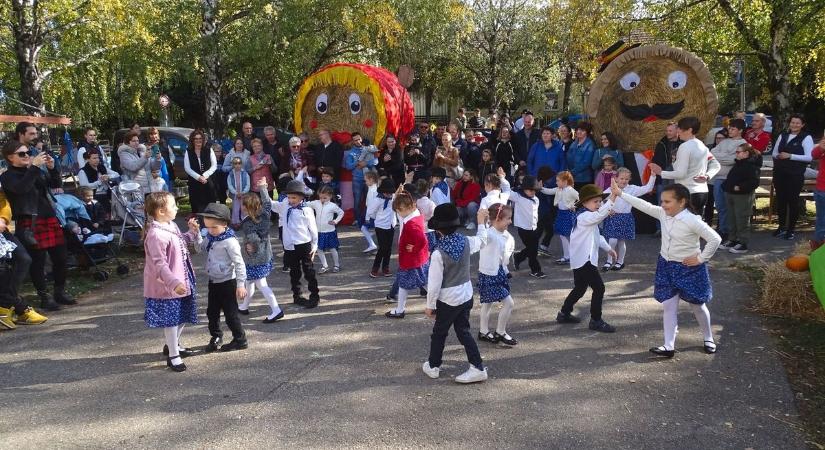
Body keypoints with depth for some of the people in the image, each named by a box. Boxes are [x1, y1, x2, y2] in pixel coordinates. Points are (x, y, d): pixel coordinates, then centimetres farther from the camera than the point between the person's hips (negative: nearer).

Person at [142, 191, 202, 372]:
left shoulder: (172, 226, 4)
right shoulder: (156, 235, -26)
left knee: (183, 316, 21)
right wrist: (174, 283, -38)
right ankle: (173, 356, 16)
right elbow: (159, 264, -30)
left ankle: (173, 344, 42)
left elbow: (182, 243, 23)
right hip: (167, 287, -9)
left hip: (181, 281, 10)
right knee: (171, 320, 2)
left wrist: (192, 232, 7)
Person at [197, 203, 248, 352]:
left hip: (227, 283, -8)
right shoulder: (210, 238, 2)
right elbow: (201, 248, 16)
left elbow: (239, 264, -21)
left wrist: (240, 284, -21)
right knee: (212, 312, 18)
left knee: (230, 313, 2)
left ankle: (240, 340, 17)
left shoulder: (230, 241, -22)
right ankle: (216, 337, 35)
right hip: (213, 282, 8)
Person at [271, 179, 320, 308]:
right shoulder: (284, 206, 2)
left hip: (304, 245, -4)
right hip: (289, 246, 4)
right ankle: (296, 296, 31)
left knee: (309, 272, 6)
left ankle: (314, 296, 18)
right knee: (294, 273, 17)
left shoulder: (306, 210, -11)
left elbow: (313, 228, -5)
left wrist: (314, 245, -3)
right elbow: (271, 205, 16)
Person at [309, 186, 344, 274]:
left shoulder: (332, 206, -10)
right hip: (319, 231, 3)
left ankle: (336, 265, 24)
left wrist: (336, 221, -7)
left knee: (332, 249, 8)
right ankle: (324, 266, 19)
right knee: (319, 249, 6)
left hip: (330, 231, -3)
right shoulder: (315, 203, -2)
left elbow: (341, 212, 1)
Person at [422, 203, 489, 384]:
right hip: (466, 296, 5)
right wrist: (481, 222, 31)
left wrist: (430, 305, -7)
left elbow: (434, 283, -19)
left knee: (439, 333, 15)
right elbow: (481, 241, 16)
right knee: (463, 331, 17)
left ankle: (433, 366, 32)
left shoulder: (438, 253, -25)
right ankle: (478, 368, 16)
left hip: (448, 300, -5)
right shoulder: (466, 242, -9)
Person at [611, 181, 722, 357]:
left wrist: (701, 259, -17)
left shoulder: (692, 221, -24)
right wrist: (620, 194, 0)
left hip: (689, 268, -6)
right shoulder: (663, 214, -4)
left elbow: (715, 239, -23)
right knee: (668, 306, 2)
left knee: (698, 306, 13)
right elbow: (643, 205, 2)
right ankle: (669, 346, 6)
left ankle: (708, 339, 36)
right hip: (667, 266, 6)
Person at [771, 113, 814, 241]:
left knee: (793, 201, -2)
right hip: (780, 173, 5)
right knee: (780, 200, 9)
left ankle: (791, 229, 9)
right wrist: (778, 156, -5)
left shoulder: (806, 138, -2)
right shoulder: (783, 136, 13)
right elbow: (774, 152, 18)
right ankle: (781, 227, 21)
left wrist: (790, 156, -17)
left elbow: (809, 157, -11)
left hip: (795, 175, -5)